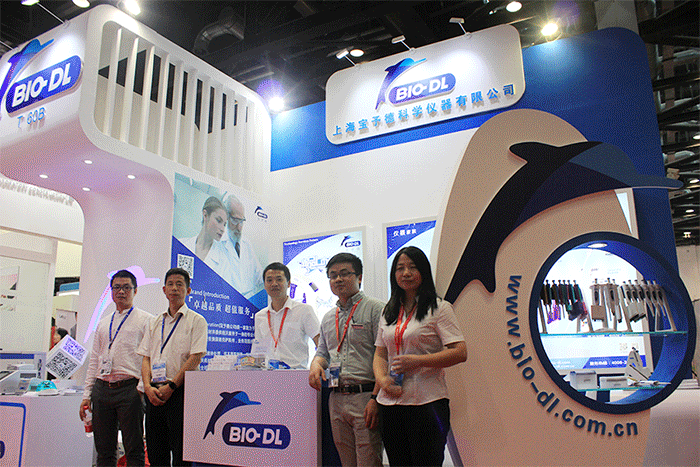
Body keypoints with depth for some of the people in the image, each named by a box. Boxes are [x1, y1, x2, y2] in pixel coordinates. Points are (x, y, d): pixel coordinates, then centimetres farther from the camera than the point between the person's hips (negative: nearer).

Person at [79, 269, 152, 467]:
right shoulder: (103, 323, 19)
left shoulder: (145, 320, 2)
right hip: (102, 389, 5)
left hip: (129, 389, -5)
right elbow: (94, 360, 19)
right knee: (104, 451, 10)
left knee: (134, 451, -2)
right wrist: (87, 394, 13)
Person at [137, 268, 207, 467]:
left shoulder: (196, 321, 0)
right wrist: (148, 387, -3)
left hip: (180, 391, -5)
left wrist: (171, 386, -14)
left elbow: (195, 358, -8)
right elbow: (146, 358, 13)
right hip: (154, 394, 5)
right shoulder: (155, 322, 17)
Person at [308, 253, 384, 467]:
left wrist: (376, 398, -18)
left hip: (365, 396, -6)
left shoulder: (375, 309, -4)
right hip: (336, 399, 6)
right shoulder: (328, 318, 18)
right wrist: (316, 364, 4)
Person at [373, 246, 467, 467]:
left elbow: (460, 352, -11)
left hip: (427, 402, -5)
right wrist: (382, 378, -5)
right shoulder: (388, 312, 14)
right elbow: (380, 353, 16)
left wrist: (417, 361, -18)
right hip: (390, 404, 5)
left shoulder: (439, 308, -4)